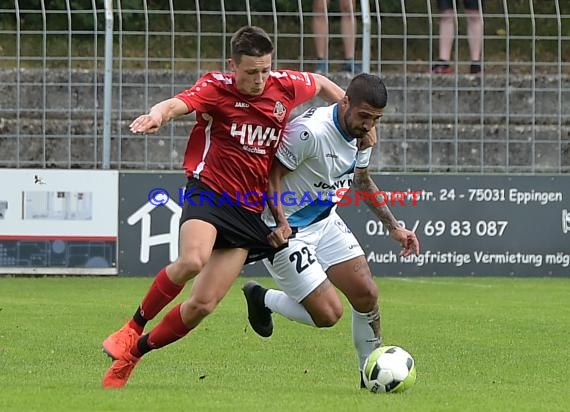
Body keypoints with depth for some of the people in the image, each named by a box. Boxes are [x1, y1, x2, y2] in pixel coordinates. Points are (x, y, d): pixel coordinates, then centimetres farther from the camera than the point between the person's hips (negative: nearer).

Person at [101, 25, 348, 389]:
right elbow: (179, 103, -30)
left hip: (249, 212, 4)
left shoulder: (286, 86, 3)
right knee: (193, 261, -35)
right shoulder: (217, 89, -9)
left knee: (203, 304, -4)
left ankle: (134, 352, 16)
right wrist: (158, 115, -52)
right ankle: (134, 326, -11)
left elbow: (321, 84, 26)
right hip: (209, 191, -4)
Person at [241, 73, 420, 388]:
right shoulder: (310, 131, -29)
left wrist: (393, 227, 15)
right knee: (328, 313, -11)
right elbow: (271, 173, -21)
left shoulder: (363, 134, -1)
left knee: (366, 294, 0)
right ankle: (262, 299, 15)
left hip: (325, 220, 8)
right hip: (287, 229, -8)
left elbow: (362, 181, 17)